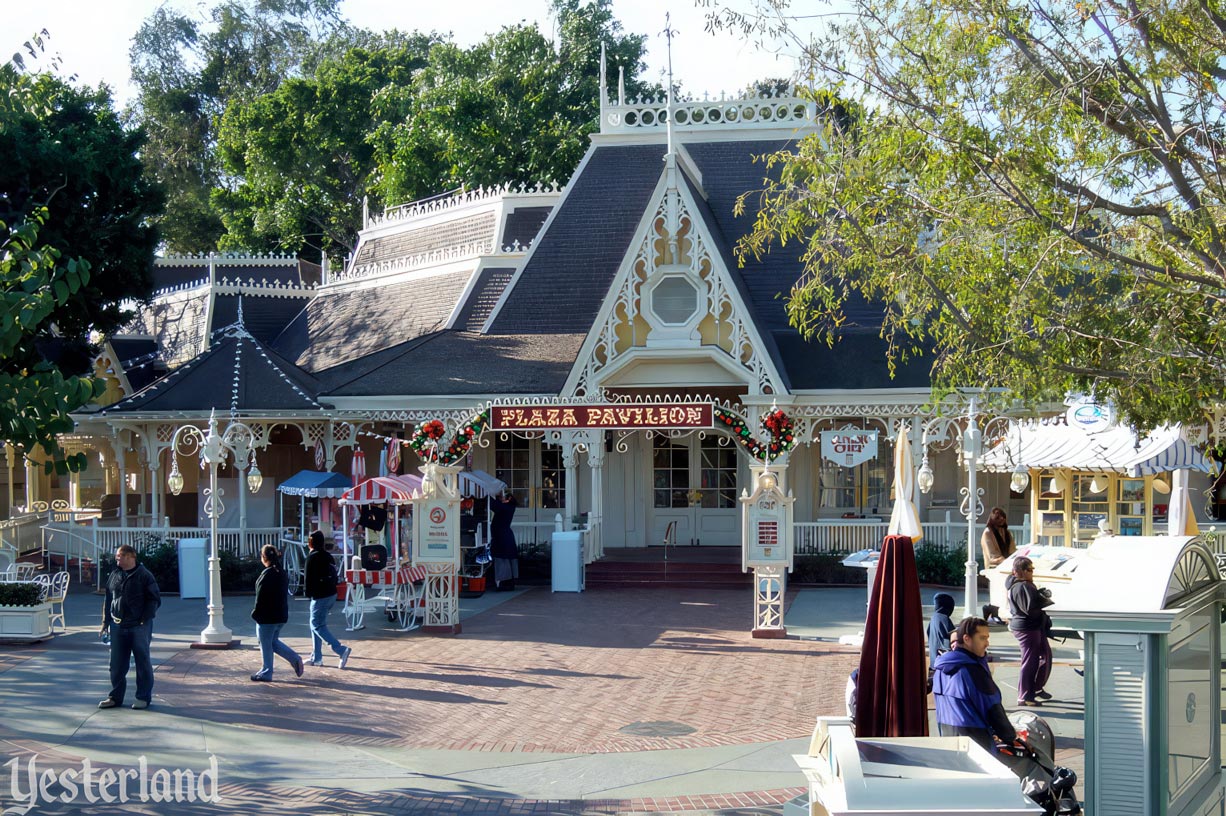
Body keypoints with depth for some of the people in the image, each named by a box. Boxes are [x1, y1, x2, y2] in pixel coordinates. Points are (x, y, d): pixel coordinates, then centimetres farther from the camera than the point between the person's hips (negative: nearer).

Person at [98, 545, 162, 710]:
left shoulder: (144, 576, -6)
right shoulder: (114, 576, 12)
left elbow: (155, 600, -6)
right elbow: (108, 600, 19)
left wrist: (144, 620, -13)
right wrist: (105, 622, 12)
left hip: (139, 627, -5)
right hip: (118, 627, 5)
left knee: (142, 662, 1)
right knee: (117, 664, 8)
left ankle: (143, 697, 8)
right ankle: (116, 696, 17)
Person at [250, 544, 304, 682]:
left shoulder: (266, 575, -18)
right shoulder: (283, 573, 8)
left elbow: (261, 598, -19)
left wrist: (256, 614, -9)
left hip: (267, 617, -8)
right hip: (281, 616, 8)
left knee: (266, 645, 4)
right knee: (274, 641, 20)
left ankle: (266, 673, 12)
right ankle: (295, 658, 8)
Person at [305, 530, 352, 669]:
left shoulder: (312, 558, -13)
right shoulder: (328, 556, 12)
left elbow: (309, 578, -15)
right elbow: (335, 575, 14)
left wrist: (308, 594, -3)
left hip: (320, 597, -9)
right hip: (332, 594, 9)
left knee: (318, 625, -4)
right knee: (316, 625, 18)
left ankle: (341, 650, -18)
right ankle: (316, 657, 20)